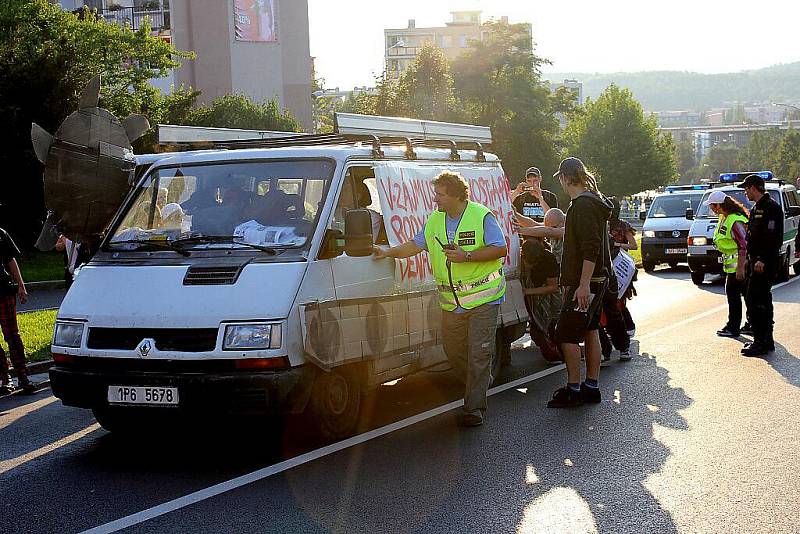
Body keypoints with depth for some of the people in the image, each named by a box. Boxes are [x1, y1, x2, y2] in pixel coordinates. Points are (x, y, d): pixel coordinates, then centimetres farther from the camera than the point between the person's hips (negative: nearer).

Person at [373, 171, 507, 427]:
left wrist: (466, 256, -21)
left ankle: (474, 407, -2)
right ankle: (479, 386, 34)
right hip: (451, 301, 7)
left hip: (483, 299, -6)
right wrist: (389, 251, 2)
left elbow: (500, 249, -14)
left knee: (479, 353, -7)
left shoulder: (482, 216, -11)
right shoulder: (435, 220, 9)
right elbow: (416, 244, 16)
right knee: (453, 350, 11)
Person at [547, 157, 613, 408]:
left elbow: (591, 249, -24)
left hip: (585, 282, -10)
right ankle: (591, 386, 18)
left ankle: (573, 389, -2)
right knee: (590, 331, 13)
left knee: (566, 333, -6)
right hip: (597, 280, 10)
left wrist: (584, 284, -26)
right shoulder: (593, 201, 15)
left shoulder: (584, 205, -18)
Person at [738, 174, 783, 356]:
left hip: (765, 263, -10)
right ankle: (766, 341, 20)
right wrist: (749, 259, 17)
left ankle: (761, 342, -11)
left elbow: (773, 237, -21)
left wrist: (762, 260, -25)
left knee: (754, 301, -13)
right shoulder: (755, 209, 18)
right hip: (756, 261, 10)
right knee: (762, 300, 13)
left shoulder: (771, 208, -13)